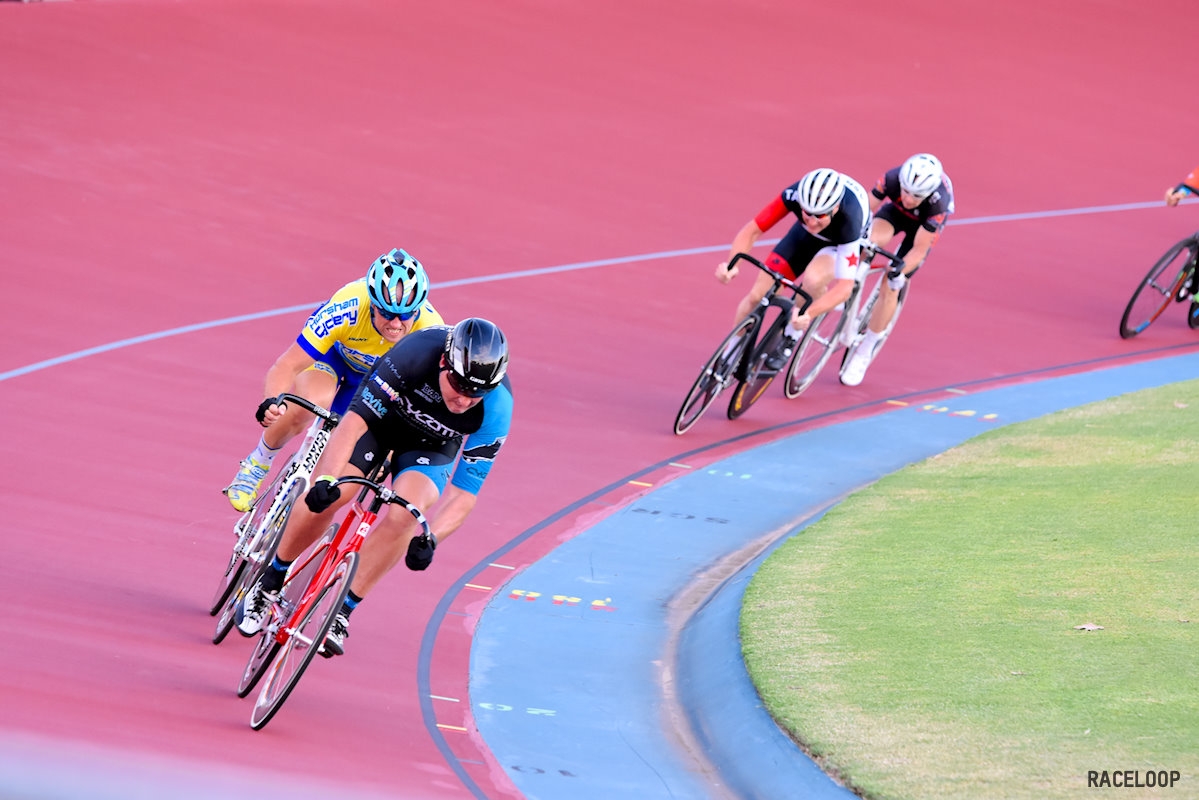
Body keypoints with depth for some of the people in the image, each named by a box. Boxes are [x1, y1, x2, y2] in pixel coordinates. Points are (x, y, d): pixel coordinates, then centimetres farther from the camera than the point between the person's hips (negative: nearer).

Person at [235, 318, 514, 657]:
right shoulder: (416, 353, -38)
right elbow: (354, 421, -36)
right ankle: (269, 584, 4)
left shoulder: (496, 409, -32)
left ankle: (342, 614, -14)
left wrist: (430, 538, -43)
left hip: (431, 447, 1)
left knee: (403, 514, -28)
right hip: (381, 416, -1)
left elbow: (463, 495, -27)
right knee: (323, 498, -22)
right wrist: (326, 480, -50)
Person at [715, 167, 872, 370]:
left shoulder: (848, 218, -44)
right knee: (758, 295, -6)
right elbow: (751, 230, -28)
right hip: (806, 237, 3)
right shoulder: (795, 194, -36)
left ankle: (791, 336, -9)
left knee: (813, 279, -37)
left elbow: (845, 287, -45)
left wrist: (808, 314, -60)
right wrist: (732, 264, -47)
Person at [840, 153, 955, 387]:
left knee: (889, 289, -9)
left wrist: (899, 272, -46)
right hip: (895, 211, 2)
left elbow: (919, 250, -32)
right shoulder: (892, 178, -35)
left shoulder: (938, 202, -40)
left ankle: (864, 353, 7)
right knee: (872, 239, -36)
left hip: (924, 224, -2)